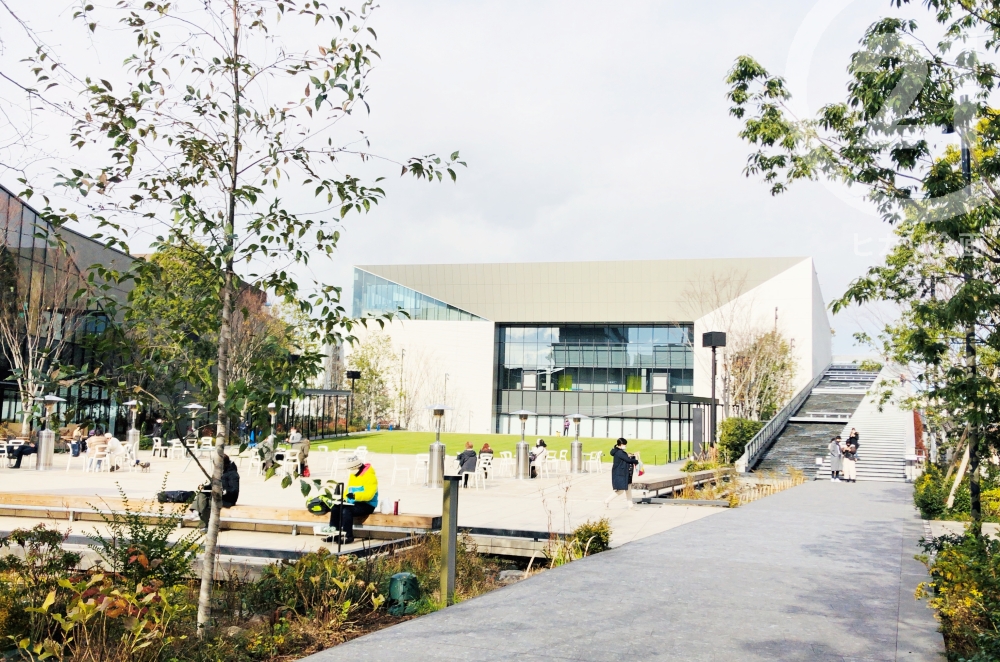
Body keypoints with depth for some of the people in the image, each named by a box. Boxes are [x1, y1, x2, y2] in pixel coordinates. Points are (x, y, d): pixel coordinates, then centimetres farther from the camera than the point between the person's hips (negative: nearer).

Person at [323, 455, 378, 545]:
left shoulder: (370, 476, -15)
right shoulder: (352, 476, 14)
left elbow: (369, 494, -25)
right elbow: (348, 490, 15)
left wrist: (355, 496, -35)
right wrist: (344, 498, -6)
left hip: (367, 505, -9)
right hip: (353, 503, 9)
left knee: (346, 511, -30)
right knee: (335, 508, -8)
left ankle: (348, 536, -22)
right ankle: (334, 535, -4)